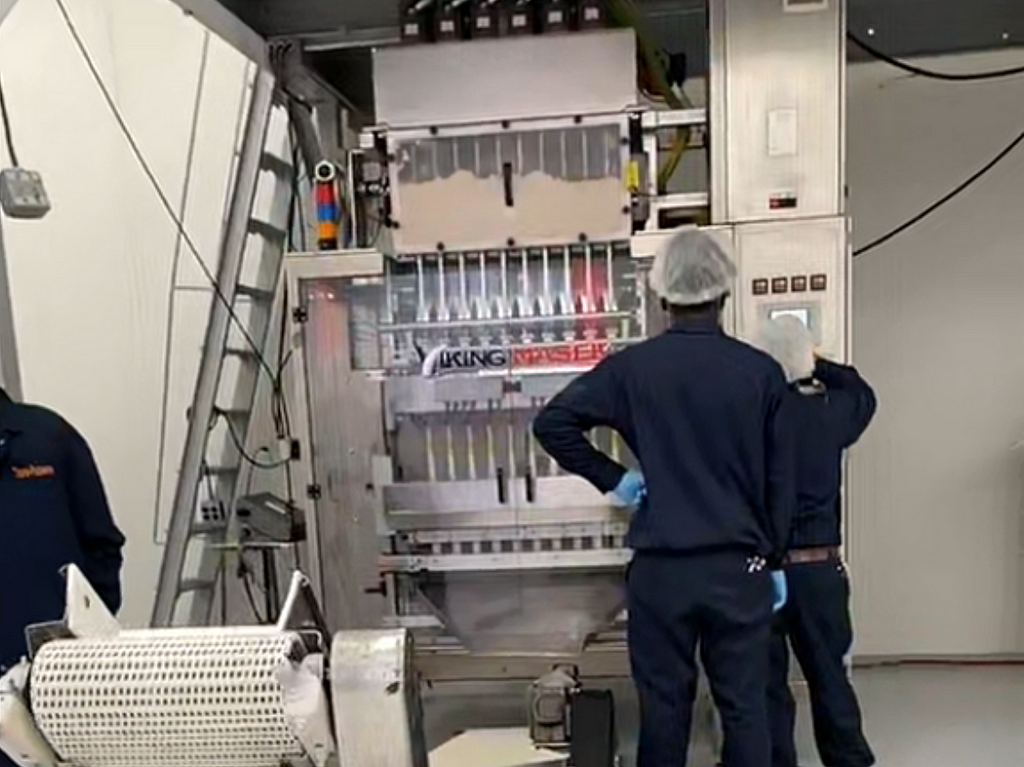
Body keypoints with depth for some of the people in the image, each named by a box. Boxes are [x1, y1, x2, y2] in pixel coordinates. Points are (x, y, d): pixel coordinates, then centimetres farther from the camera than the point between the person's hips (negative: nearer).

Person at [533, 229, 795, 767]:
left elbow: (551, 423, -8)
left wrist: (611, 477, 0)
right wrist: (775, 561, 12)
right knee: (744, 705, 13)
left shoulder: (632, 368, -6)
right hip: (739, 565, 1)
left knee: (664, 704, 12)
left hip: (660, 567, 0)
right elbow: (780, 480, 2)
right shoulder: (761, 371, -3)